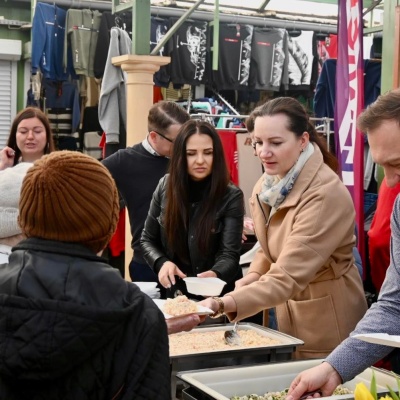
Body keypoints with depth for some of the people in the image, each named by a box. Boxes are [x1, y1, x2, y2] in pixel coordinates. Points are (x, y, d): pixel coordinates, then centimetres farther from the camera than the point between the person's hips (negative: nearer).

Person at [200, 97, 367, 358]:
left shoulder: (326, 194, -26)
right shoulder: (270, 182, -2)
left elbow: (287, 277, -33)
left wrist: (222, 304, -43)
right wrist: (253, 277, -7)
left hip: (326, 323, -7)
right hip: (286, 316, 7)